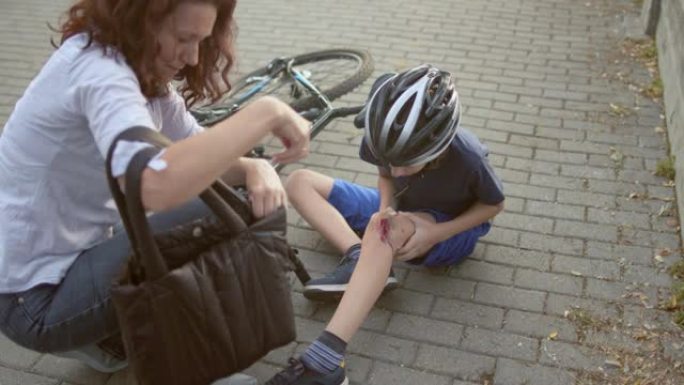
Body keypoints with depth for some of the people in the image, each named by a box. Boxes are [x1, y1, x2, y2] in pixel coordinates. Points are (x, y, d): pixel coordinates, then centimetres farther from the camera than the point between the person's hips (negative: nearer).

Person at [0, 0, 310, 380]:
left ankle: (111, 338, 15)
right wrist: (266, 111, -36)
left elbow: (203, 154, 5)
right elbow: (157, 184, -45)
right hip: (37, 298, -9)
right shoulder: (97, 69, -27)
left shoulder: (144, 72, 3)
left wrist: (255, 167, -18)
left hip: (78, 251, 9)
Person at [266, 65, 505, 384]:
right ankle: (358, 258, -24)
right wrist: (385, 209, -25)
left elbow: (494, 204, -15)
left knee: (386, 231, -42)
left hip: (450, 228, -6)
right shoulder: (386, 140, -24)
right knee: (299, 182, -4)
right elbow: (386, 176, -2)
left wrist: (435, 233, -28)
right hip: (402, 209, 6)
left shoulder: (467, 157, -34)